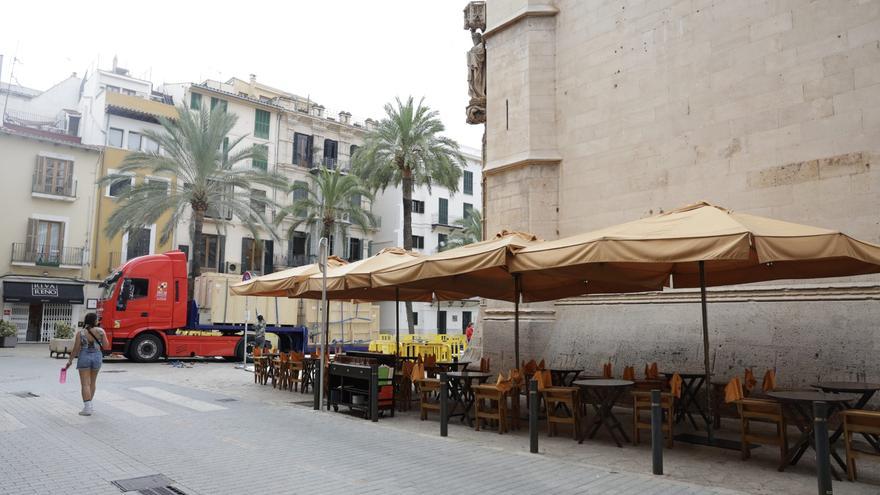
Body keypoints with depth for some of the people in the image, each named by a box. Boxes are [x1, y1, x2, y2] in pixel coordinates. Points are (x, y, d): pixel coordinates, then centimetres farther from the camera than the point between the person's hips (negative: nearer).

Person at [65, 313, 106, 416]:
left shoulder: (80, 332, -8)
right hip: (97, 357, 2)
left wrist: (70, 360, 6)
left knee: (85, 384, -1)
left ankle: (87, 408, -7)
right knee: (92, 382, 17)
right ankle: (88, 405, 28)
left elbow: (76, 349, -6)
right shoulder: (100, 331, -6)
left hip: (84, 357, -2)